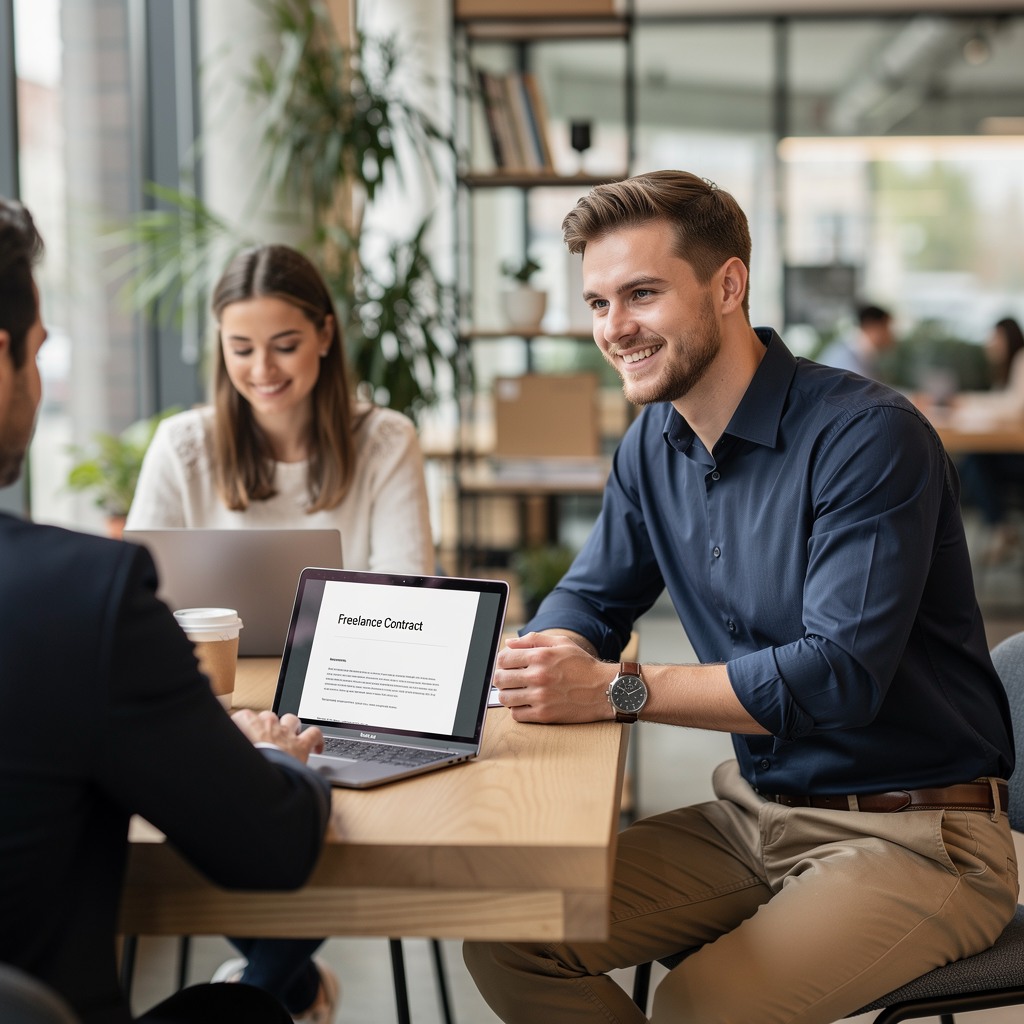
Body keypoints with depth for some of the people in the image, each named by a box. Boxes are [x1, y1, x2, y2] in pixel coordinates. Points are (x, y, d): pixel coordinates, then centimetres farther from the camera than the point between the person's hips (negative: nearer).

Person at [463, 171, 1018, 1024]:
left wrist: (616, 691, -29)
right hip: (754, 814, 7)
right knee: (508, 941, -6)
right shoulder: (656, 442, 5)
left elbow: (841, 673, -26)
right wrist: (556, 656, -13)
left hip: (917, 836, -7)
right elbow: (591, 599, 12)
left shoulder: (869, 437, -19)